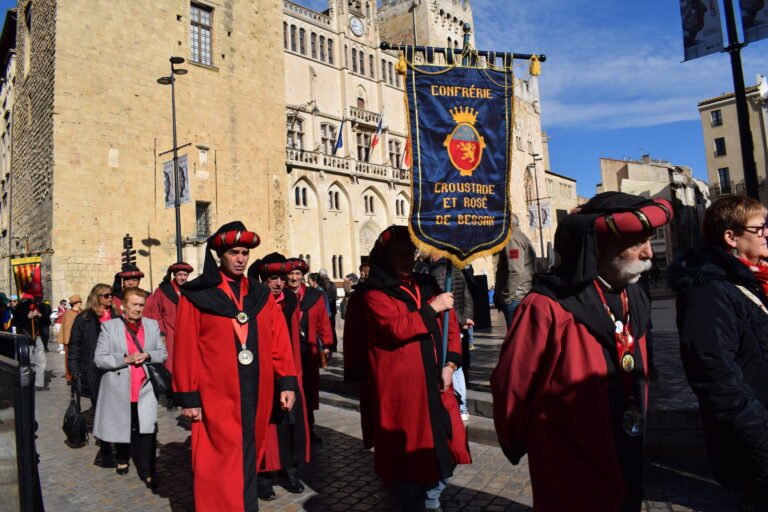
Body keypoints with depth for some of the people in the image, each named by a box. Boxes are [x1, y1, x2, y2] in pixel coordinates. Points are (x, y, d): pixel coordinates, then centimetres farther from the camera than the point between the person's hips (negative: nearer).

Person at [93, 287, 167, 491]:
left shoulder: (152, 325, 5)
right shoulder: (110, 326, -3)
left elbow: (163, 353, 8)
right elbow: (99, 359, -6)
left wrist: (148, 356, -13)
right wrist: (126, 359, -18)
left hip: (145, 388, 1)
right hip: (119, 389, 0)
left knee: (147, 430, -6)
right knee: (122, 427, 18)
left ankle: (147, 472, 5)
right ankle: (122, 459, 44)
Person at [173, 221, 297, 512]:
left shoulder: (261, 295, 8)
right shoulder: (197, 296, -4)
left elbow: (279, 341, 5)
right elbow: (185, 349, -5)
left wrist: (287, 382, -1)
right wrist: (188, 396, -6)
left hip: (256, 394, 4)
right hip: (217, 397, -4)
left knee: (249, 458, 15)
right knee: (220, 465, 2)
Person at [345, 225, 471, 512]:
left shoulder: (427, 285, 12)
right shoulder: (374, 293, -6)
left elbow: (449, 323, 10)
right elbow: (396, 328, -21)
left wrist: (450, 363, -2)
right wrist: (431, 309, -14)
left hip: (434, 385, 6)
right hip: (400, 387, -6)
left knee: (445, 448, 14)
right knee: (408, 454, 5)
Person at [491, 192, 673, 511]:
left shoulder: (634, 301, 0)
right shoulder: (548, 308, -26)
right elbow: (511, 389, -17)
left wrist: (634, 434, 19)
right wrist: (520, 447, -2)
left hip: (626, 469, 8)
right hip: (571, 484, -7)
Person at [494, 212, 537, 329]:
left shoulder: (512, 239, -9)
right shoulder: (524, 238, 23)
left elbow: (515, 271, -19)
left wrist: (507, 297, -15)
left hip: (515, 298, -10)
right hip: (524, 296, 10)